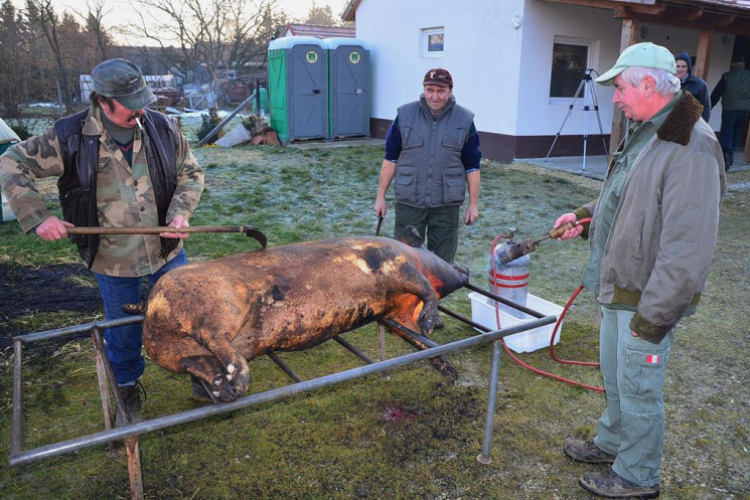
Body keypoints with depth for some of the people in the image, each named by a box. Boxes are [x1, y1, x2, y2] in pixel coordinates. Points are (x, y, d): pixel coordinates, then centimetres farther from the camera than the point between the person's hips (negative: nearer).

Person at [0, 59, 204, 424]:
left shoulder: (161, 127, -9)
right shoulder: (72, 136, -14)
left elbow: (191, 173, 2)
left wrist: (181, 211, -16)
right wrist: (37, 217, -15)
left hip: (167, 249, 2)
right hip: (113, 259, -1)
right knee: (122, 331, 17)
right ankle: (129, 387, 43)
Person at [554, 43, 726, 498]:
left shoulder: (690, 147, -24)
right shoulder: (644, 132, 9)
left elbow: (688, 248, -27)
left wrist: (654, 315, -24)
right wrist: (587, 215, 6)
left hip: (649, 299, -9)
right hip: (618, 287, 9)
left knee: (638, 389, 7)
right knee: (615, 377, 25)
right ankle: (612, 443, 46)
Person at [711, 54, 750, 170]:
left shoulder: (727, 76, -4)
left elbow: (716, 93, -3)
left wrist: (709, 107, 3)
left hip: (729, 108, -3)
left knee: (726, 133, -1)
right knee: (737, 132, 16)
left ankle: (726, 153, -16)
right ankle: (731, 153, 17)